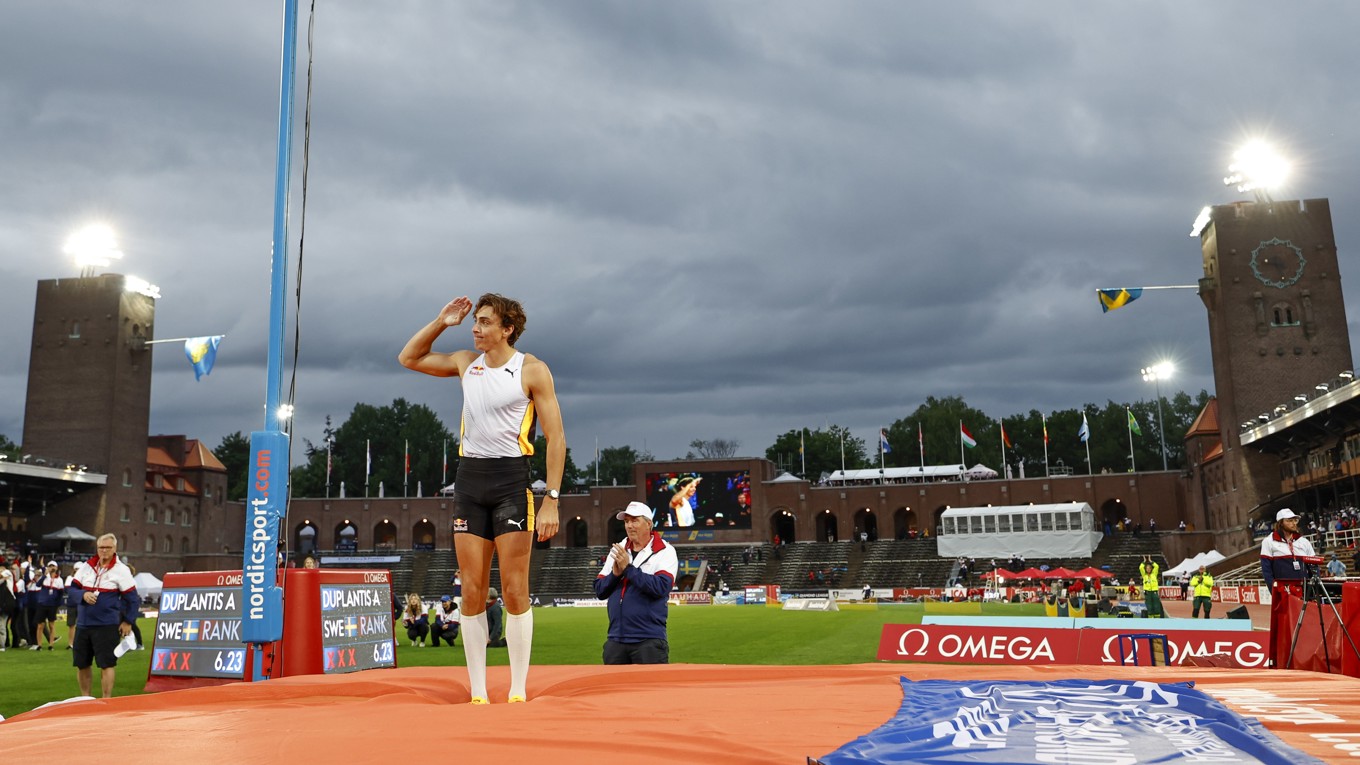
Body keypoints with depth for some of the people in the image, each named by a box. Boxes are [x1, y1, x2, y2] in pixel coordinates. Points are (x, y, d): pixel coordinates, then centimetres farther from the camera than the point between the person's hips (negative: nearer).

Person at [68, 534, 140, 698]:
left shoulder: (121, 570, -5)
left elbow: (131, 598, -3)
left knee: (106, 664, -3)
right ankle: (85, 697, 29)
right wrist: (83, 594, -13)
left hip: (108, 626, -5)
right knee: (81, 664, 13)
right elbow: (72, 590, 8)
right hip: (83, 624, 5)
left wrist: (128, 621, -5)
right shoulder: (85, 567, 7)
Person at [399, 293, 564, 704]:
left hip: (512, 477, -4)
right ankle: (477, 693, 9)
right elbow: (408, 358, 25)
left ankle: (518, 691, 3)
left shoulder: (532, 370, -3)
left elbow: (556, 437, -5)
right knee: (472, 591, 2)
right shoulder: (466, 362, 12)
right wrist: (442, 322, 11)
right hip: (469, 476, 5)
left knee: (514, 589, -5)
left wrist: (551, 499, -13)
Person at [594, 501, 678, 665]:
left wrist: (629, 568, -16)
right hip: (615, 639, 6)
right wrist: (615, 573, -10)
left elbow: (661, 587, -19)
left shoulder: (665, 551, -3)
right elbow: (599, 591, 9)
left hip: (649, 640, -5)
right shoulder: (617, 550, 13)